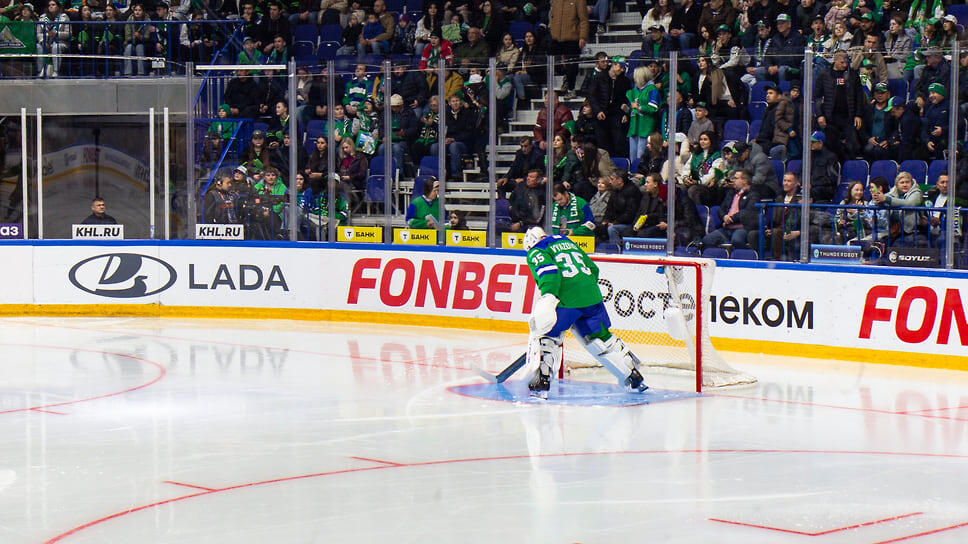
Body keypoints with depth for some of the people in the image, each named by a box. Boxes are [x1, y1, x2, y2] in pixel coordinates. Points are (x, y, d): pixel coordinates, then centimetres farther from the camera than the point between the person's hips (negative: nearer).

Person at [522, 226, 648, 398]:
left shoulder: (536, 253, 7)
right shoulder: (568, 243, 28)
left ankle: (541, 381, -6)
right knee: (600, 337, 20)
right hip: (592, 297, 6)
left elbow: (549, 272, -14)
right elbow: (593, 268, 28)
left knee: (544, 336, 8)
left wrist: (548, 297, -24)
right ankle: (634, 376, 23)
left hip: (566, 300, -6)